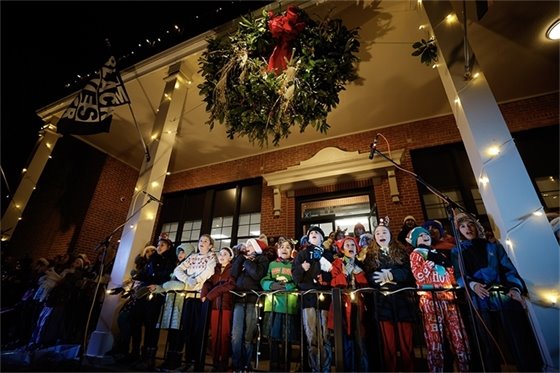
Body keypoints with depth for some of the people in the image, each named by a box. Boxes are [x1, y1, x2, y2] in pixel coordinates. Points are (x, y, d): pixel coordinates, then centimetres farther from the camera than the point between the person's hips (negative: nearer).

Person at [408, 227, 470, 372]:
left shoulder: (440, 254, 22)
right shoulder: (416, 254, 5)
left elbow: (451, 275, 21)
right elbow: (418, 276, -9)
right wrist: (430, 262, -13)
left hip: (449, 298, 5)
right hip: (430, 300, -5)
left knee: (460, 338, 4)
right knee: (435, 340, -4)